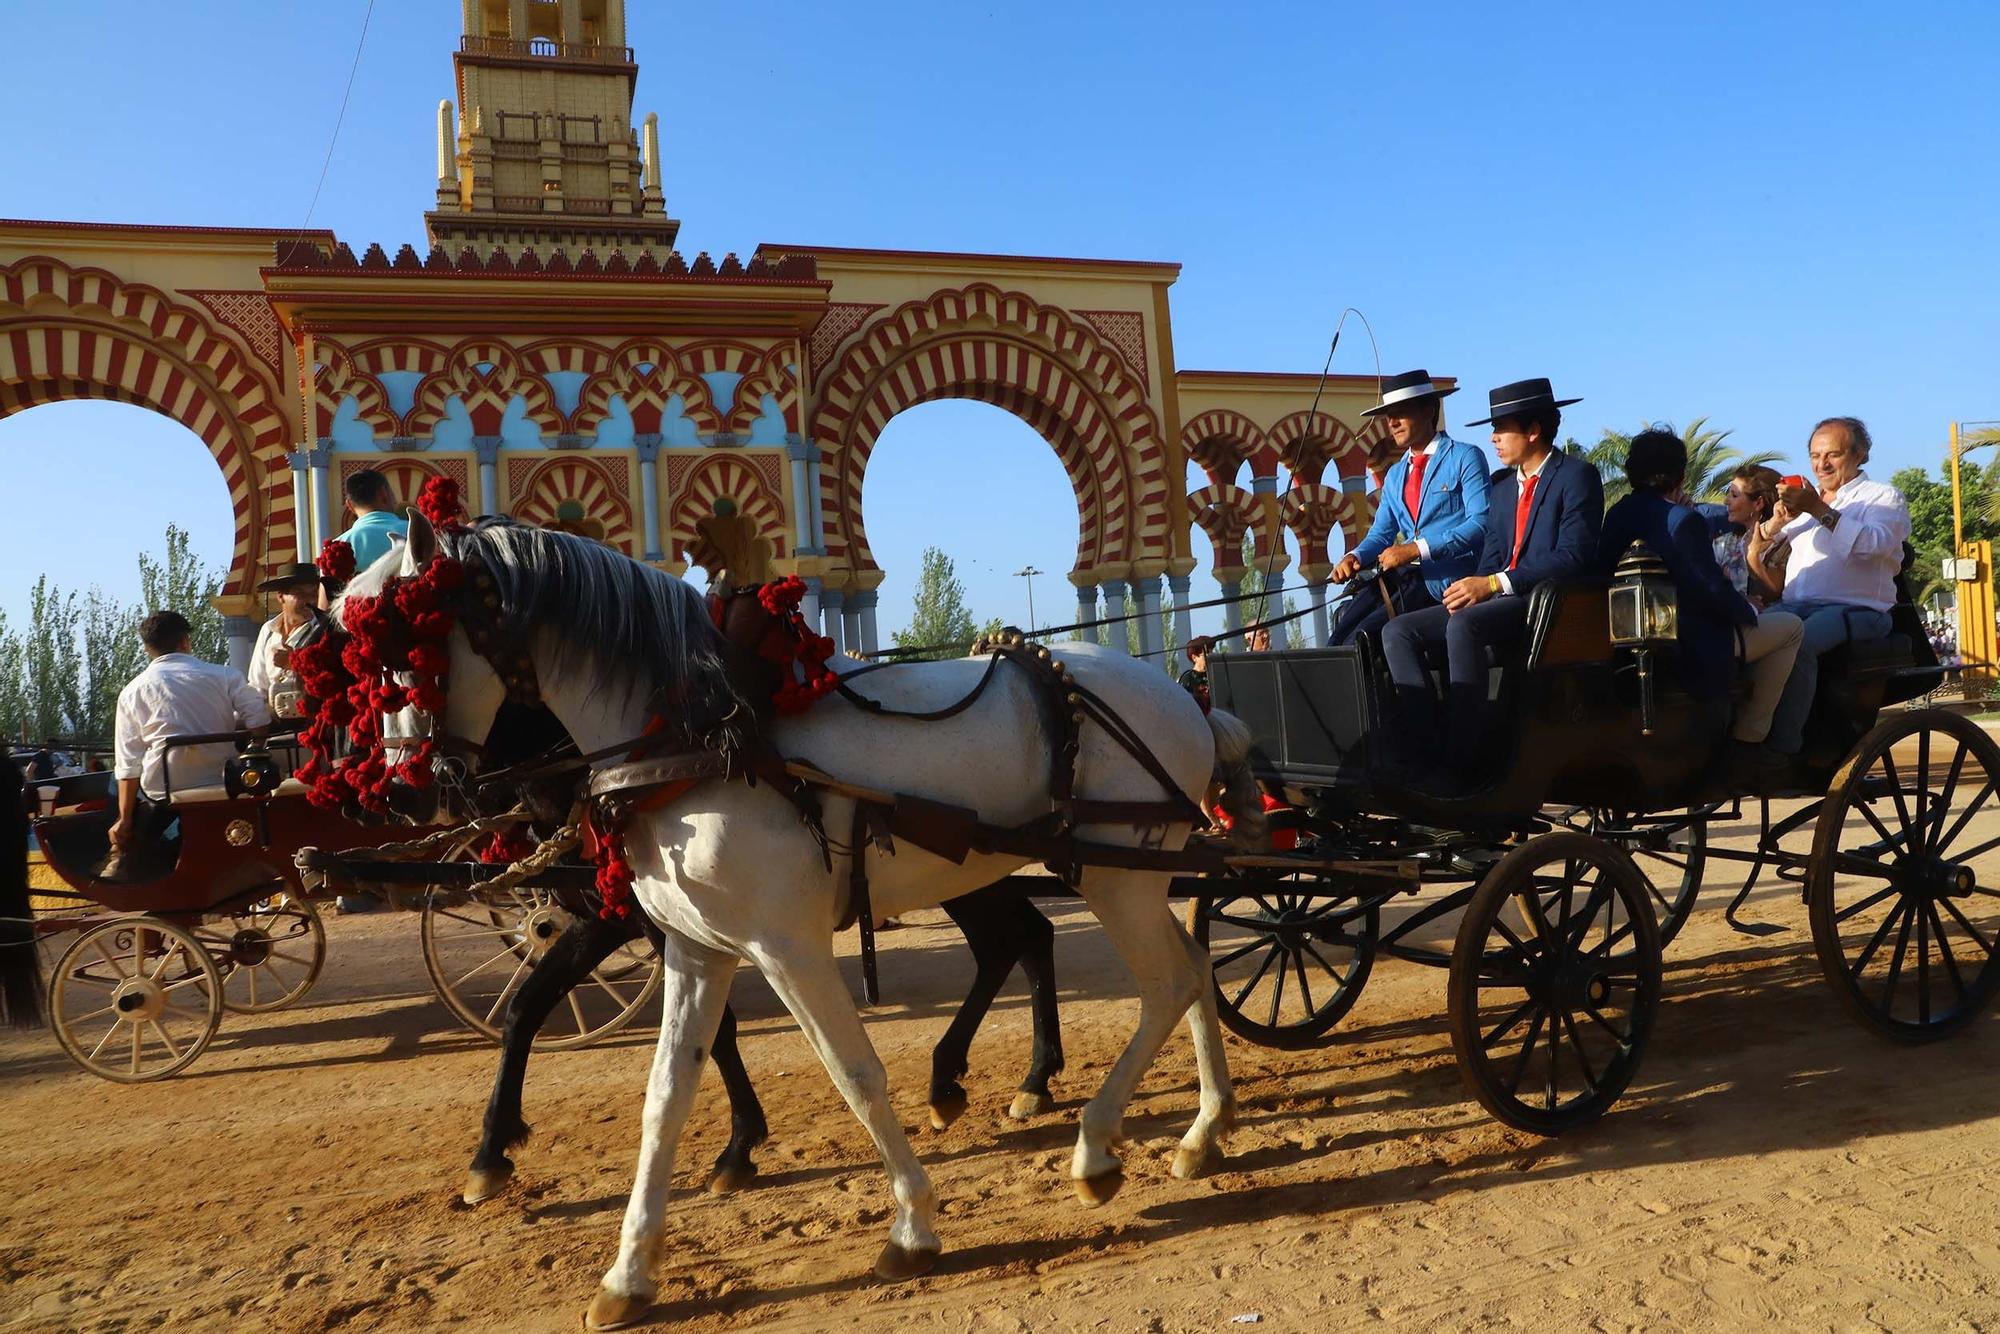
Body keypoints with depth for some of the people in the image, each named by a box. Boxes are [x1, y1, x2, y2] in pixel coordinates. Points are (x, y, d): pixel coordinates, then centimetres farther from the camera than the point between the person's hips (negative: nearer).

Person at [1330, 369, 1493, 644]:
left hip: (1445, 579, -6)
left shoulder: (1466, 457, 2)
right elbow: (1381, 534, 18)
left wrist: (1417, 549, -20)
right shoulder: (1394, 475, 24)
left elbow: (1480, 524, -11)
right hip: (1402, 576, 6)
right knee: (1343, 622, -22)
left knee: (1362, 634, -26)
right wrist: (1355, 557, -6)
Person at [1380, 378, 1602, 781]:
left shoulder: (1577, 476, -3)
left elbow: (1574, 556, -15)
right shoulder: (1501, 488, 21)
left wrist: (1494, 583, -20)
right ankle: (1425, 752, -19)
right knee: (1399, 631, -10)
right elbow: (1492, 557, 15)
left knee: (1464, 625, -36)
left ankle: (1462, 764, -33)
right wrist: (1472, 589, -8)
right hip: (1497, 601, 8)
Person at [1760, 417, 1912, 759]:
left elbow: (1873, 544, -13)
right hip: (1794, 606, 5)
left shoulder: (1883, 497, 10)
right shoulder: (1807, 498, 29)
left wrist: (1819, 510, -21)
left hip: (1854, 609, -5)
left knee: (1795, 641, -37)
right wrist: (1780, 518, -4)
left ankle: (1785, 747, -34)